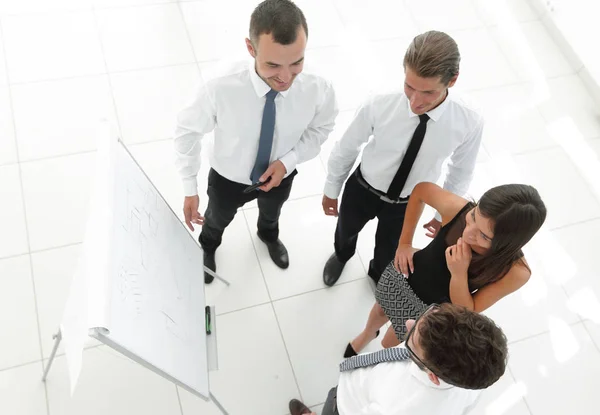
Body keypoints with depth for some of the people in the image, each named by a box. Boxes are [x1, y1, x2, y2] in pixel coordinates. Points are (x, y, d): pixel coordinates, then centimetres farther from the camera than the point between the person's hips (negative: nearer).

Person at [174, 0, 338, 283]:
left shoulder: (318, 90, -34)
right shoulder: (220, 90, -41)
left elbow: (320, 128, -11)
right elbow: (188, 130, -21)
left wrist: (288, 160, -26)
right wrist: (190, 190, -17)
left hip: (279, 176, 2)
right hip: (228, 179, -1)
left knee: (271, 214, 38)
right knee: (217, 219, 33)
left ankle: (269, 236, 77)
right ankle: (207, 246, 72)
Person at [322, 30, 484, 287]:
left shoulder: (470, 122, -30)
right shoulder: (378, 106, -34)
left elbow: (461, 172, -8)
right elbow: (345, 150, -15)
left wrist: (444, 214, 5)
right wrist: (331, 191, 0)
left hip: (407, 204, 1)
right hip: (361, 190, 0)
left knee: (388, 253, 28)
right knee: (346, 231, 31)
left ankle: (378, 275, 67)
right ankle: (341, 255, 70)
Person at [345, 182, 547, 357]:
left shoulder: (515, 271, -36)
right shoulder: (456, 208, -35)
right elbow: (421, 189, -12)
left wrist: (459, 274, -42)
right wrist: (404, 243, -12)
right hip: (402, 277, 2)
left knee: (389, 346, 25)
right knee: (381, 311, 35)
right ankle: (368, 333, 70)